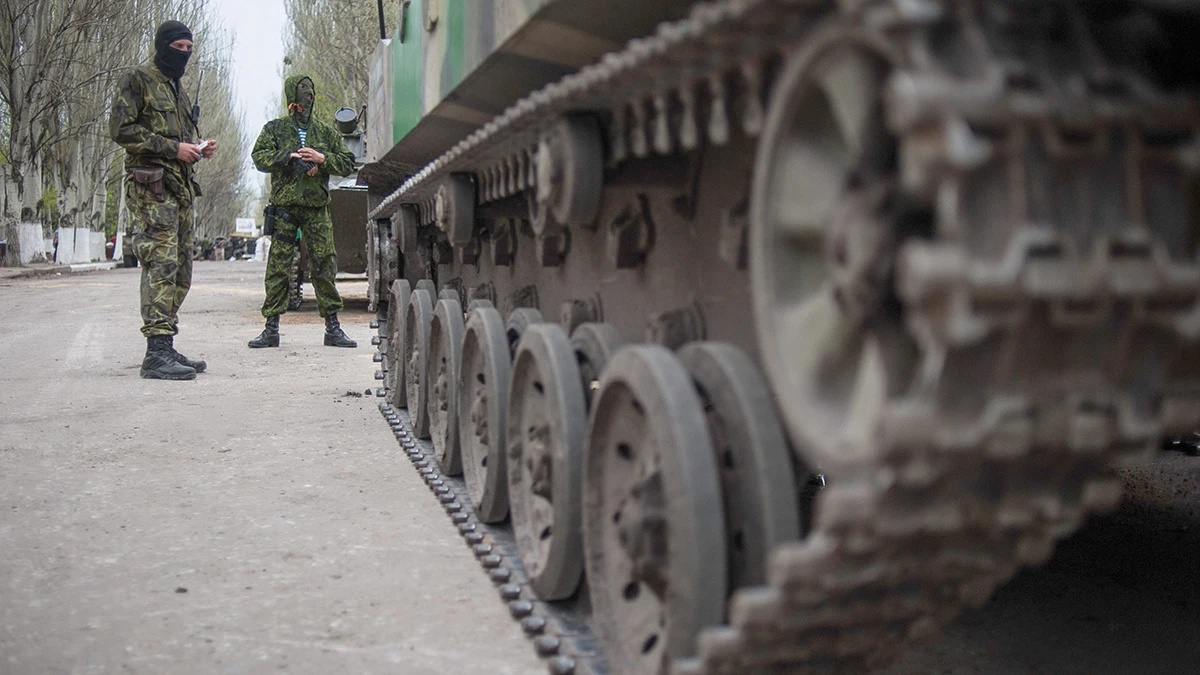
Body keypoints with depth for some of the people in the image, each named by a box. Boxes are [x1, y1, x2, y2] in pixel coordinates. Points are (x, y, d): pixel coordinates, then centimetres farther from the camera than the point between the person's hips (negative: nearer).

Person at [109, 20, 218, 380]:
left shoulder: (177, 89, 25)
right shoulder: (136, 80, -1)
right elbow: (121, 129, -11)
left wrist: (198, 148, 10)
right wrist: (172, 147, -15)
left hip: (180, 187, 9)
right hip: (151, 187, -9)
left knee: (180, 272, 8)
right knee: (161, 265, -17)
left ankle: (166, 349, 14)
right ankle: (157, 353, -19)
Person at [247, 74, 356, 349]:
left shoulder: (326, 132, 15)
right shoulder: (275, 128, 11)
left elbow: (347, 164, 10)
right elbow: (259, 157, -1)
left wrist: (322, 159, -7)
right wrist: (286, 156, -15)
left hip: (317, 209, 1)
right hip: (284, 208, -1)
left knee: (324, 267, -1)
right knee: (277, 268, -1)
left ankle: (333, 328, 5)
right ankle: (271, 329, 4)